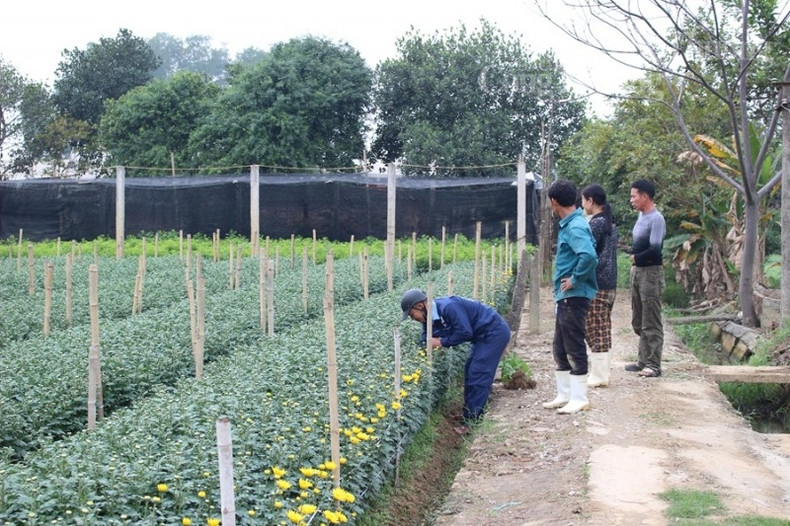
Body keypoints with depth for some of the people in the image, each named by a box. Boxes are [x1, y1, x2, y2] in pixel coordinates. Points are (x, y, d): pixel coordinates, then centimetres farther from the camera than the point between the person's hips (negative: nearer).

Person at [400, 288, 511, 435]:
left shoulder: (448, 307, -28)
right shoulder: (430, 316, 1)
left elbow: (465, 332, -28)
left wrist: (441, 342, -19)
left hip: (495, 332, -10)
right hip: (483, 335, 10)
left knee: (478, 375, -9)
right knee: (470, 373, 13)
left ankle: (472, 423, -4)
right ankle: (469, 416, 21)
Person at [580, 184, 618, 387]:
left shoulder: (596, 223, -13)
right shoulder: (610, 223, 15)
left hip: (596, 284, -9)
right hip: (610, 283, 9)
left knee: (595, 329, -4)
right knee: (603, 329, 12)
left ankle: (598, 376, -2)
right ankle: (602, 373, 18)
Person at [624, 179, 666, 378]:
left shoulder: (656, 219, -15)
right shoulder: (641, 216, 12)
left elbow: (655, 250, -22)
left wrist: (636, 257, -8)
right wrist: (634, 258, 1)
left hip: (650, 273, -9)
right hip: (637, 271, 10)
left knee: (651, 323, -5)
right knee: (638, 321, 15)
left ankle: (653, 365, -1)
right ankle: (644, 360, 24)